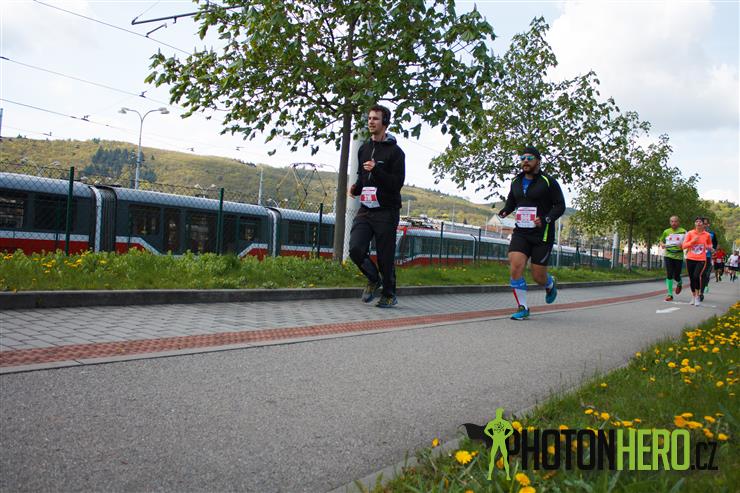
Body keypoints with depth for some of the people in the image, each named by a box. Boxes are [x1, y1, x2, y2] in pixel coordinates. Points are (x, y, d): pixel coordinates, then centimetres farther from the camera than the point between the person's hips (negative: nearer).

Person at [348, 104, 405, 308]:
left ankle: (389, 295, 20)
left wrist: (376, 170, -24)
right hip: (366, 209, 5)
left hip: (386, 211, -5)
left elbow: (397, 183, -12)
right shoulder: (364, 148, 14)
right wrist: (356, 188, 4)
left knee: (385, 256, 0)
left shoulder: (395, 151, -6)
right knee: (355, 248, -10)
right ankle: (373, 280, 17)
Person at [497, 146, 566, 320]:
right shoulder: (516, 181, 9)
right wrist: (505, 211, 3)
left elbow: (560, 205, -6)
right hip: (521, 233, 4)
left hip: (542, 235, -4)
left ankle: (550, 285, 41)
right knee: (515, 267, -15)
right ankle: (522, 308, -1)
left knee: (538, 276, 2)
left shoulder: (548, 182, -6)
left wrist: (547, 219, -22)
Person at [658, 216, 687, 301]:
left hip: (679, 256, -1)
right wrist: (662, 245, -2)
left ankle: (679, 283, 39)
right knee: (669, 275, -8)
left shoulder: (683, 231, 2)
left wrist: (682, 245, -18)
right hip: (668, 255, 1)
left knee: (676, 276, 1)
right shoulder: (666, 232, 9)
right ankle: (670, 294, -2)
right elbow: (661, 240, 21)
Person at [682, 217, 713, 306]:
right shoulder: (690, 233, 1)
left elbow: (710, 245, 20)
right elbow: (684, 246, -1)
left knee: (697, 276, -22)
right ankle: (693, 297, 26)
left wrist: (709, 247, -3)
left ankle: (698, 296, -7)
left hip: (701, 260, -1)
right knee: (691, 278, 7)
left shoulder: (707, 235, 4)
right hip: (690, 259, 1)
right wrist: (692, 241, -14)